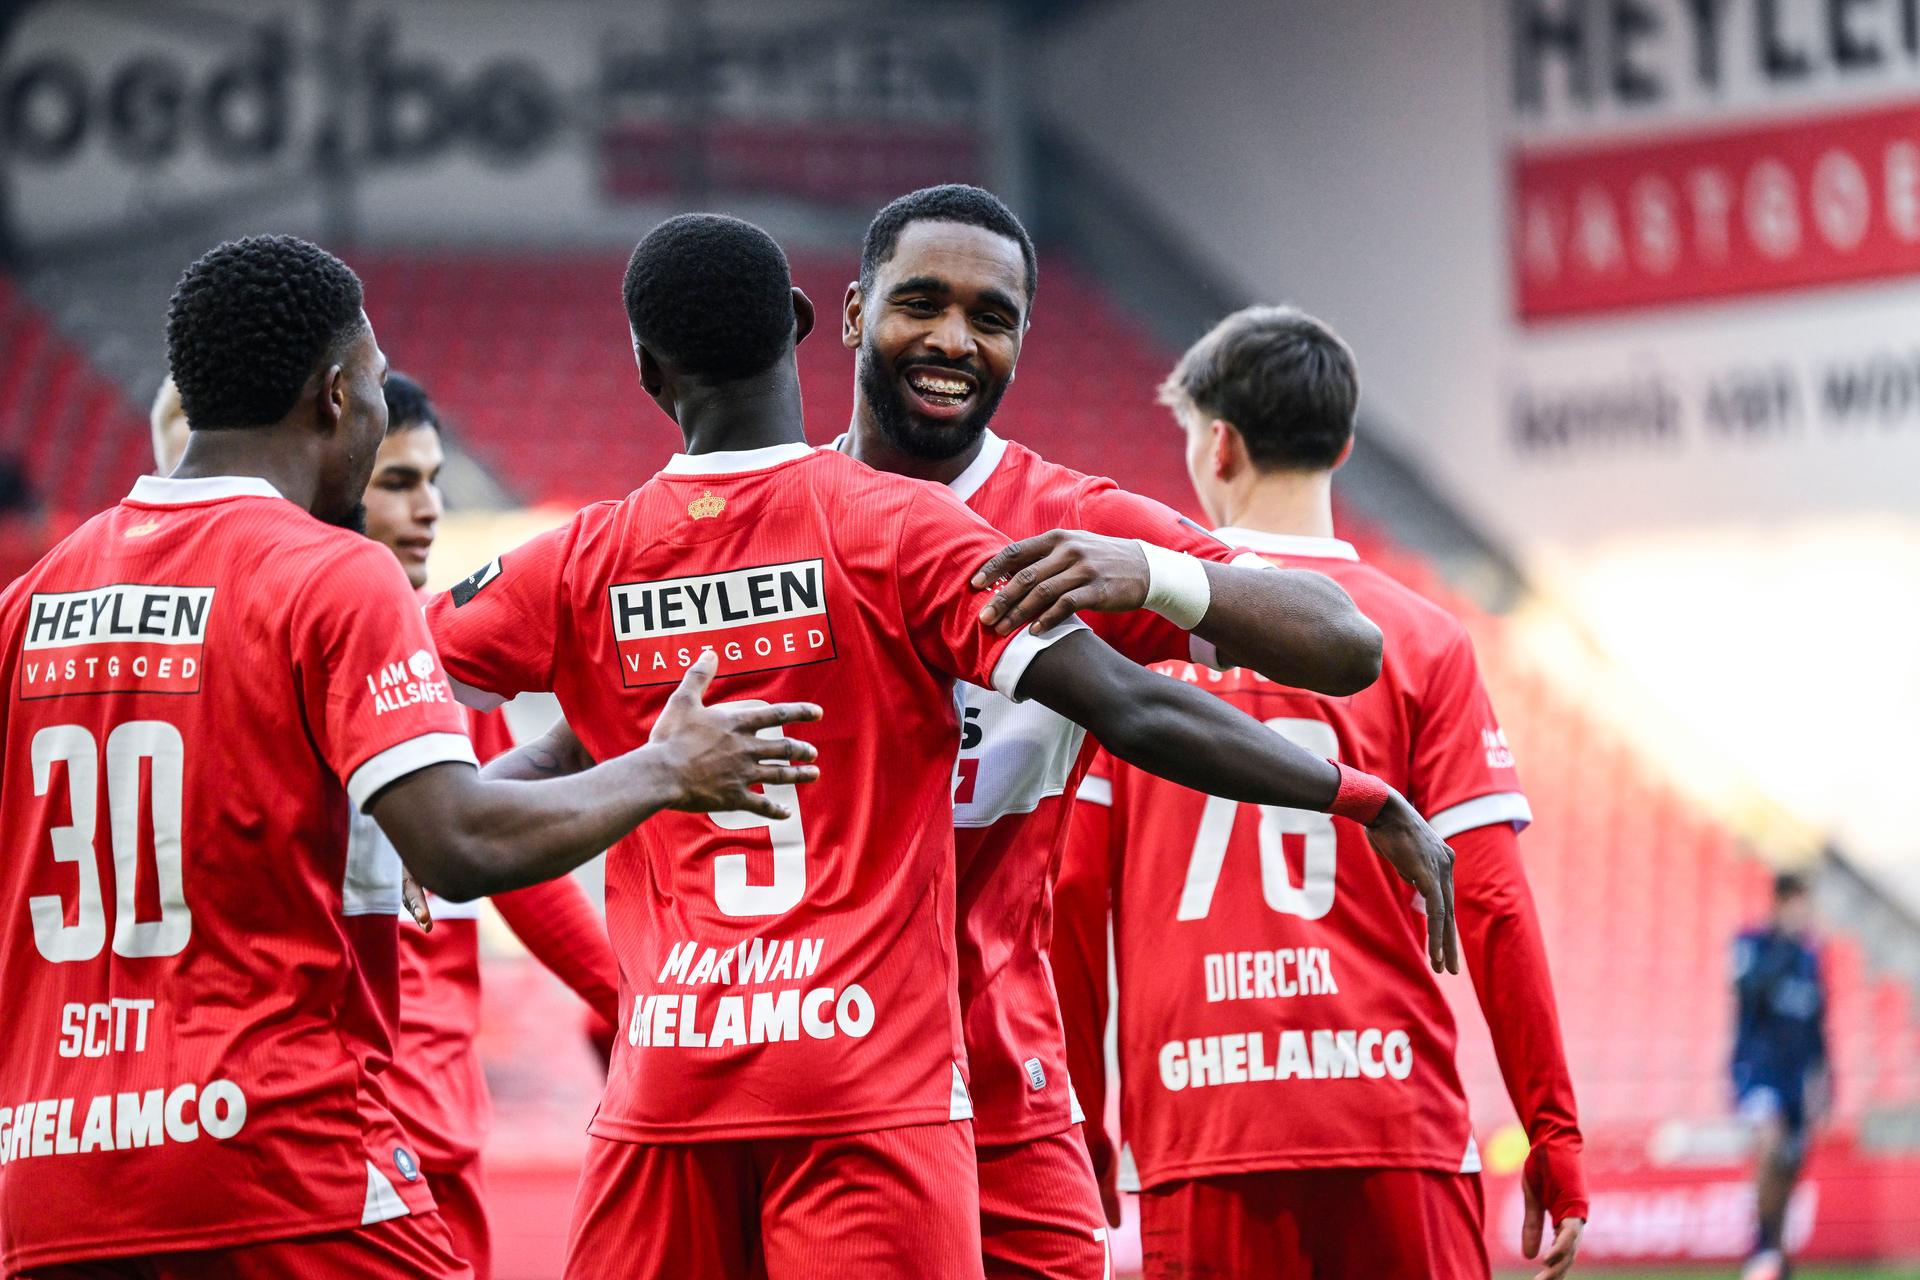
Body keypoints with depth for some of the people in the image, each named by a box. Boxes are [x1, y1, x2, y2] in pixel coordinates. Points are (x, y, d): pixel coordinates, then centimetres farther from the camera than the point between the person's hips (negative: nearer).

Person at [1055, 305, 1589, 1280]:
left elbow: (1073, 895, 3)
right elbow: (1491, 906, -1)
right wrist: (1553, 1137, 5)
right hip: (1394, 1126, 0)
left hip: (1198, 1131, 0)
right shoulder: (1422, 641, 4)